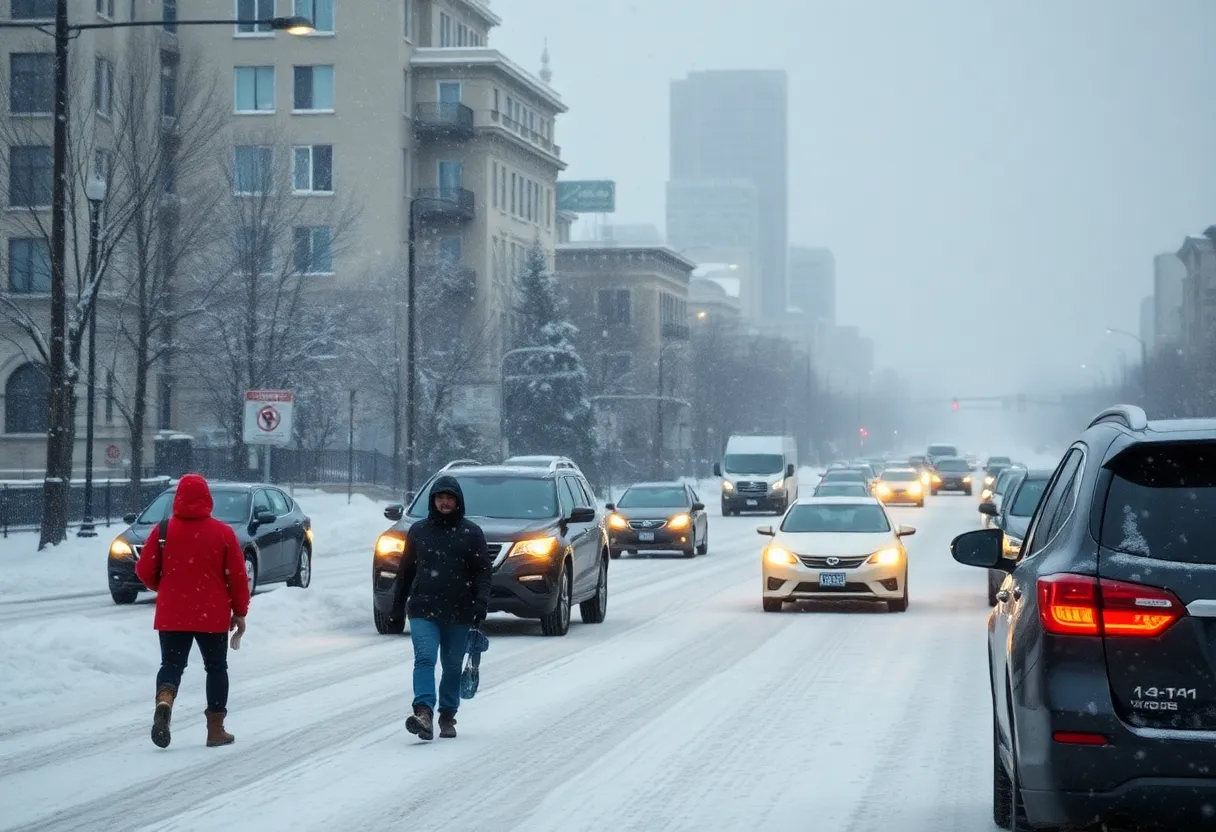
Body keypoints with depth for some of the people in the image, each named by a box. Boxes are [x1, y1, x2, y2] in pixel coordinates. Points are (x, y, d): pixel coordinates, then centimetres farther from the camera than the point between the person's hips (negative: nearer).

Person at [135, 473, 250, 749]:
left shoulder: (163, 531, -4)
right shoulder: (223, 532, -5)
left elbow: (144, 571, -1)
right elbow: (238, 576, -4)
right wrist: (239, 612, 7)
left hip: (171, 615, 0)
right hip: (213, 615, 0)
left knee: (171, 664, 9)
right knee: (216, 667, 14)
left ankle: (164, 701, -23)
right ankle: (216, 730, 13)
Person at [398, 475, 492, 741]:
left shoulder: (471, 533, 4)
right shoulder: (418, 530, 10)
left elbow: (483, 570, 1)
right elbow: (406, 569, 17)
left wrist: (481, 602, -11)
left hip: (459, 612, 0)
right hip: (423, 610, 0)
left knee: (452, 666, 8)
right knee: (424, 658, -17)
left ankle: (447, 716, 20)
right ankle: (424, 713, -30)